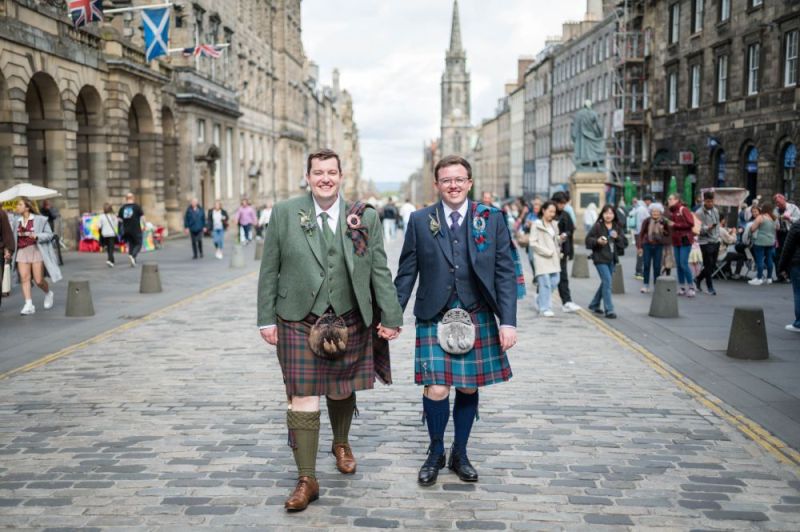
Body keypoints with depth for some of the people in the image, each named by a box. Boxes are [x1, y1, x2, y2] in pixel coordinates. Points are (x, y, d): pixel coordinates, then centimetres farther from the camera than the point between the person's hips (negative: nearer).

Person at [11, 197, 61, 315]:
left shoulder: (39, 220, -2)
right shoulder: (17, 221, 12)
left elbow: (49, 234, -1)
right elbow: (15, 238, 21)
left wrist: (36, 236, -17)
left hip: (36, 251, -4)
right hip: (22, 252, 4)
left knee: (38, 280, -3)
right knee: (24, 278, -7)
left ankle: (48, 294, 29)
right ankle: (29, 305, -4)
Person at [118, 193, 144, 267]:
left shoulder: (122, 207, 6)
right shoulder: (136, 206, -4)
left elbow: (119, 219, 6)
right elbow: (142, 217, -8)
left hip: (126, 230, 4)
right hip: (136, 230, -4)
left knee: (131, 245, 13)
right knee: (138, 244, 3)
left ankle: (133, 262, 10)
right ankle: (132, 256, -24)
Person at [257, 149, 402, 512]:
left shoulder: (365, 217, 0)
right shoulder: (284, 213, -2)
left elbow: (380, 271, 2)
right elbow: (269, 271, 1)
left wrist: (391, 317, 0)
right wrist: (266, 319, -1)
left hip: (349, 322, 2)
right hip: (299, 322, -1)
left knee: (343, 390, 17)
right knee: (303, 398, -3)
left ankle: (341, 443, 45)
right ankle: (306, 479, 7)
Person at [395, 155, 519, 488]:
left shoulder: (492, 219, 1)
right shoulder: (420, 221, 1)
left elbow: (506, 273, 0)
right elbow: (406, 273, 5)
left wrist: (508, 321, -7)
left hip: (478, 319, 1)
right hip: (434, 319, -1)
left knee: (469, 388, 9)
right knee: (436, 389, -7)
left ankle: (459, 454, 29)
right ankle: (435, 452, 18)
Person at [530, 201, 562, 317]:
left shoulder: (554, 224, 15)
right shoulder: (537, 224, -5)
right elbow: (533, 243, -9)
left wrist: (560, 239, 4)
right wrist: (547, 252, -13)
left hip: (554, 258, 7)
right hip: (542, 258, -7)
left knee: (554, 282, 5)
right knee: (545, 283, -7)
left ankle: (540, 300, 27)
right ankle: (545, 308, 2)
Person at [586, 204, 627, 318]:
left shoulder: (618, 227, 8)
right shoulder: (597, 226, -5)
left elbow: (624, 242, 6)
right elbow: (588, 239, -4)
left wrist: (617, 237, -13)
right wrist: (597, 241, -22)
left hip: (612, 259, 6)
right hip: (600, 258, -6)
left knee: (605, 283, 15)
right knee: (607, 282, -13)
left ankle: (594, 305, 33)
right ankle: (609, 310, -11)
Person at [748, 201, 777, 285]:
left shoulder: (760, 217, -11)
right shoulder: (774, 218, 9)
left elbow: (752, 229, -13)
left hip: (760, 241, -7)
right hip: (771, 242, 7)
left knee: (759, 260, -3)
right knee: (769, 259, 11)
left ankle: (759, 278, -3)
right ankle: (769, 278, 18)